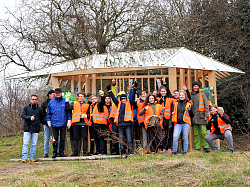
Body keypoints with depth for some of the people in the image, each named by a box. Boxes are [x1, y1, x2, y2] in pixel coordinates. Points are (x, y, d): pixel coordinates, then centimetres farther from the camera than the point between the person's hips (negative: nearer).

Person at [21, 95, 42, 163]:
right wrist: (29, 117, -15)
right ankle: (24, 157, -5)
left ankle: (32, 157, 8)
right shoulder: (26, 107, 9)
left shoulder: (39, 109, 11)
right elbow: (22, 115, -1)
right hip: (27, 129, -1)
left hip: (36, 129, 1)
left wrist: (37, 122, 6)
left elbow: (41, 118, 19)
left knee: (34, 144, 1)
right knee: (25, 144, -6)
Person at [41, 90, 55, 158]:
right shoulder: (44, 103, 10)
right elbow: (42, 114, 7)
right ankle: (46, 153, 8)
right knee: (46, 139, 3)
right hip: (46, 124, 0)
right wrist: (44, 121, -7)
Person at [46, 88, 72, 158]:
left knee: (62, 139, 3)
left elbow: (69, 112, 5)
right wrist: (48, 120, 6)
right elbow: (48, 112, 14)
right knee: (55, 138, 1)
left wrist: (69, 120, -2)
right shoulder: (51, 102, 11)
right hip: (54, 123, 1)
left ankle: (61, 152, 10)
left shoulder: (65, 101, 5)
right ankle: (55, 152, 8)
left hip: (63, 123, -1)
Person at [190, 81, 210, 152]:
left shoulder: (202, 94, 5)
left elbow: (206, 105, 2)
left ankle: (206, 147, -3)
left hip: (201, 116, -3)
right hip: (194, 117, 3)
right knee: (195, 134, 3)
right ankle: (197, 148, 7)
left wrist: (206, 115, -7)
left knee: (203, 133, -7)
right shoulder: (190, 95, 15)